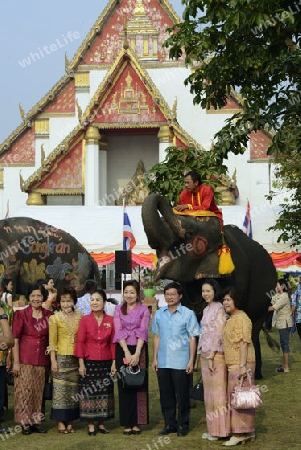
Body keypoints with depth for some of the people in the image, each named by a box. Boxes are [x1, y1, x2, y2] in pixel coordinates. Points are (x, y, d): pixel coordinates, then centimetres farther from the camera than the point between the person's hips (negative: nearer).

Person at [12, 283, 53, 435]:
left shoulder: (49, 315, 6)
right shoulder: (21, 314, -3)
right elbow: (15, 338, -4)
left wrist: (51, 360, 6)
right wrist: (16, 362, -9)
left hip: (42, 360, 3)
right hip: (25, 359, -3)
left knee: (38, 392, 7)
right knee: (25, 391, -3)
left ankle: (36, 421, 17)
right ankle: (25, 423, 6)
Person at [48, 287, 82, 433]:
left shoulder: (79, 317, 8)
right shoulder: (55, 318, 0)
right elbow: (52, 342, -2)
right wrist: (53, 361, -8)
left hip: (76, 358, 3)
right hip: (61, 357, -3)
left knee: (74, 389, 5)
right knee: (60, 389, -3)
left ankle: (70, 421, 13)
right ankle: (61, 422, 5)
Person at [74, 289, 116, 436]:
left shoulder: (110, 320, 2)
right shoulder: (85, 320, -2)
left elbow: (113, 343, 5)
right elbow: (80, 342, -3)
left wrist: (114, 363, 2)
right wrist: (81, 364, -7)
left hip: (105, 363, 2)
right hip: (89, 362, -2)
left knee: (104, 392, 7)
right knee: (89, 392, 1)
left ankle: (101, 423, 19)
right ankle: (90, 425, 10)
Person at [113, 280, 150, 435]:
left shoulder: (144, 310, 4)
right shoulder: (118, 309, 8)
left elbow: (142, 332, -5)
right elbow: (119, 332, -1)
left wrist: (137, 354, -16)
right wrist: (127, 353, -13)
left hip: (139, 350, -1)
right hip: (122, 351, 1)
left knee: (139, 386, 0)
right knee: (124, 386, 1)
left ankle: (136, 422, 7)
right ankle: (126, 423, 7)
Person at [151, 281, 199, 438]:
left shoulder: (188, 314, -4)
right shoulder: (159, 314, 8)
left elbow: (192, 338, -3)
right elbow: (157, 337, 13)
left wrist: (191, 360, -7)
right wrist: (155, 358, 9)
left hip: (181, 363, -4)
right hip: (163, 362, 4)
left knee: (182, 395, 3)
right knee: (166, 395, 10)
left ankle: (182, 425, 15)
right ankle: (169, 424, 21)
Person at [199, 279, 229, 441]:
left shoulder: (219, 309, -11)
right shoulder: (207, 309, 14)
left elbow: (218, 335, -16)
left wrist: (211, 357, -18)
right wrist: (204, 356, 14)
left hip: (215, 355, -9)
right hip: (205, 354, 9)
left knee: (216, 391, -3)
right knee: (208, 392, 11)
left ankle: (219, 430, 3)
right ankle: (212, 428, 18)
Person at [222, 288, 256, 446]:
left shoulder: (241, 318, -13)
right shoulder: (231, 319, 17)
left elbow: (244, 343, -19)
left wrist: (243, 365, -23)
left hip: (240, 364, -10)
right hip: (232, 364, 10)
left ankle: (240, 433, 0)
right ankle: (248, 432, 19)